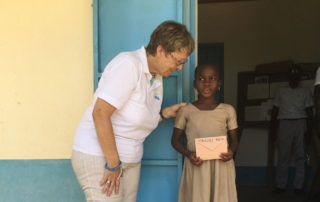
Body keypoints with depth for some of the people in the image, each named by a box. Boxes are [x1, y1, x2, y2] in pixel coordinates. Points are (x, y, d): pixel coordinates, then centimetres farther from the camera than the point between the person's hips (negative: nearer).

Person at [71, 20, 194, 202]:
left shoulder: (157, 78, 10)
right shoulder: (129, 64, -17)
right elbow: (100, 113, -24)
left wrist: (165, 113, 2)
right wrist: (113, 164, -21)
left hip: (130, 159, 8)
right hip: (99, 155, -8)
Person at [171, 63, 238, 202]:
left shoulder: (228, 110, 6)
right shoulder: (186, 111, 3)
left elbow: (234, 139, 12)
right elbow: (175, 139, 8)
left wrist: (231, 151, -11)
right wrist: (188, 154, -11)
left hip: (221, 165, 1)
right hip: (196, 165, -1)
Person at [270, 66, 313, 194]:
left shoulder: (306, 92, 12)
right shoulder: (281, 91, 14)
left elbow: (309, 112, 8)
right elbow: (275, 111, 13)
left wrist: (308, 131, 0)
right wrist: (273, 129, 6)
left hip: (300, 123, 0)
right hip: (284, 124, 0)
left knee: (300, 157, -1)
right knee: (283, 156, -2)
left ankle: (298, 186, 5)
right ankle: (280, 185, 3)